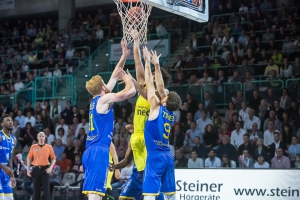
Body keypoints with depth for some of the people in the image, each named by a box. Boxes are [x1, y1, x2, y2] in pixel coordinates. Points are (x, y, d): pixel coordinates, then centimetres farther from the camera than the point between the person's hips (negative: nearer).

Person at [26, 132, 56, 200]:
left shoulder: (49, 147, 3)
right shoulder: (33, 147, 5)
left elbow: (53, 158, 5)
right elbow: (29, 158, 7)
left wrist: (50, 168, -8)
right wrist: (28, 169, 0)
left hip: (45, 169, -1)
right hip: (36, 169, 1)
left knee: (46, 188, -3)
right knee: (36, 188, 4)